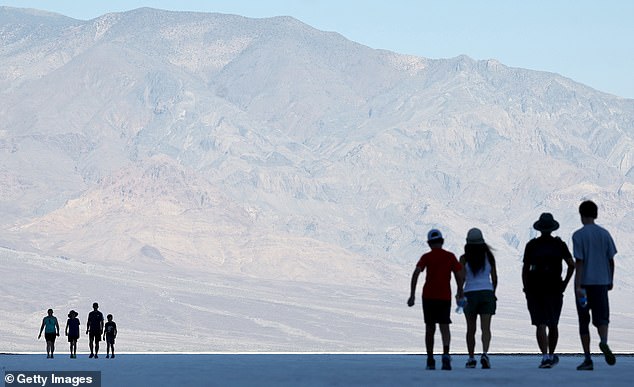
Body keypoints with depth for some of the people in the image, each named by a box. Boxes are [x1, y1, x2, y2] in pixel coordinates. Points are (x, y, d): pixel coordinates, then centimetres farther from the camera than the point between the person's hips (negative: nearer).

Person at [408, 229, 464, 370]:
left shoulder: (426, 257, 2)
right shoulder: (450, 256, 6)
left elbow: (416, 274, -12)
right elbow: (459, 276, 5)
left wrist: (412, 295, -13)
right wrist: (460, 294, 20)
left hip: (428, 296, 0)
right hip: (445, 297, 0)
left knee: (430, 328, 11)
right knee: (444, 326, -6)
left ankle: (430, 360, 14)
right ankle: (446, 354, -31)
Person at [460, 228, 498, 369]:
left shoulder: (464, 258, 0)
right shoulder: (489, 256, 5)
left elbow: (462, 277, -11)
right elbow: (494, 278, 9)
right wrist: (493, 293, 22)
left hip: (470, 294, 0)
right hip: (487, 294, 0)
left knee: (471, 329, 12)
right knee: (486, 328, -7)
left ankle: (471, 358, 17)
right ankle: (485, 353, -28)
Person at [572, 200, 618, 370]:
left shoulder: (578, 235, -6)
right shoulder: (605, 234, 5)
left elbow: (579, 262, -12)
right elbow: (611, 260, 8)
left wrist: (578, 286, -15)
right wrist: (610, 280, 20)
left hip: (584, 283, -3)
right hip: (602, 282, 3)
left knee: (583, 321, 6)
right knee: (602, 317, 5)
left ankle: (588, 359, 5)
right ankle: (604, 342, -27)